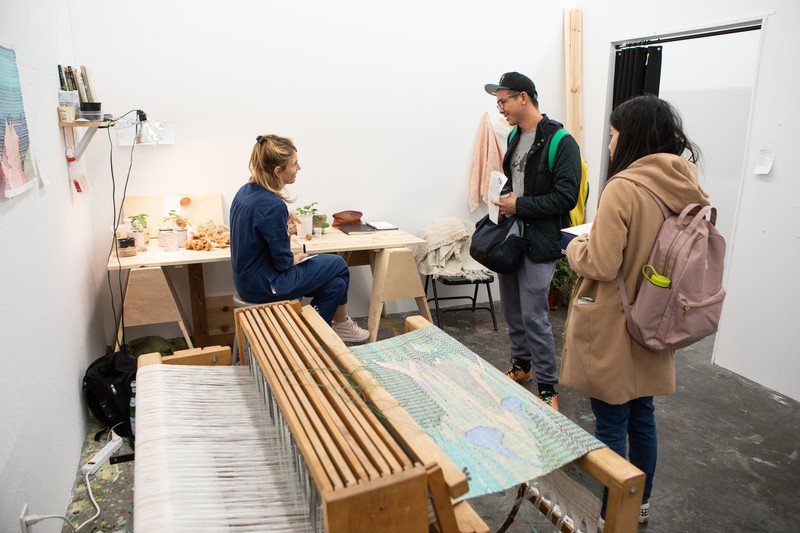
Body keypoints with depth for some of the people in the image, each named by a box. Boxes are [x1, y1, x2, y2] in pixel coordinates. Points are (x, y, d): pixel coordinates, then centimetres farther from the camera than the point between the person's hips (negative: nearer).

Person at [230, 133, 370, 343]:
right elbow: (283, 262, -20)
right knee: (337, 265, 4)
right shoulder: (273, 206, -27)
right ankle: (341, 324, 25)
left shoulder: (245, 191, 2)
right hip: (264, 286, -9)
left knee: (336, 283, 11)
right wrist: (296, 259, 0)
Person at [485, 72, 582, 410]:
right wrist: (506, 196, 4)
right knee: (512, 309, 17)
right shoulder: (515, 137, 12)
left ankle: (547, 388, 11)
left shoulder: (561, 143, -14)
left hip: (539, 242, -8)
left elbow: (566, 197, -18)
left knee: (534, 316, -5)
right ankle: (521, 365, 37)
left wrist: (520, 205, -18)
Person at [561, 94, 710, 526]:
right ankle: (640, 504, 39)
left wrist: (575, 245, -2)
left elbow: (601, 265, -23)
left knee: (610, 423, 7)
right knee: (642, 416, 21)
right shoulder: (687, 189, 3)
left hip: (613, 329, -7)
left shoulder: (624, 188, -21)